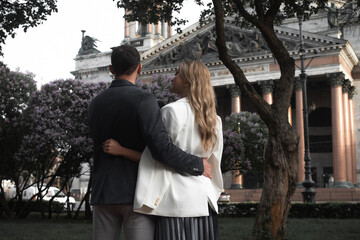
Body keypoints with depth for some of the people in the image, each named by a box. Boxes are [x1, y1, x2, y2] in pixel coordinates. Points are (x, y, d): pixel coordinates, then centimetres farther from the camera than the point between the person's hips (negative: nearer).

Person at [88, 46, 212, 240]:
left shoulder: (95, 104, 9)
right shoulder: (143, 100, -11)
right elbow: (161, 148, -20)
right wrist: (198, 165, -7)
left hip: (104, 195, 5)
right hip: (135, 195, -5)